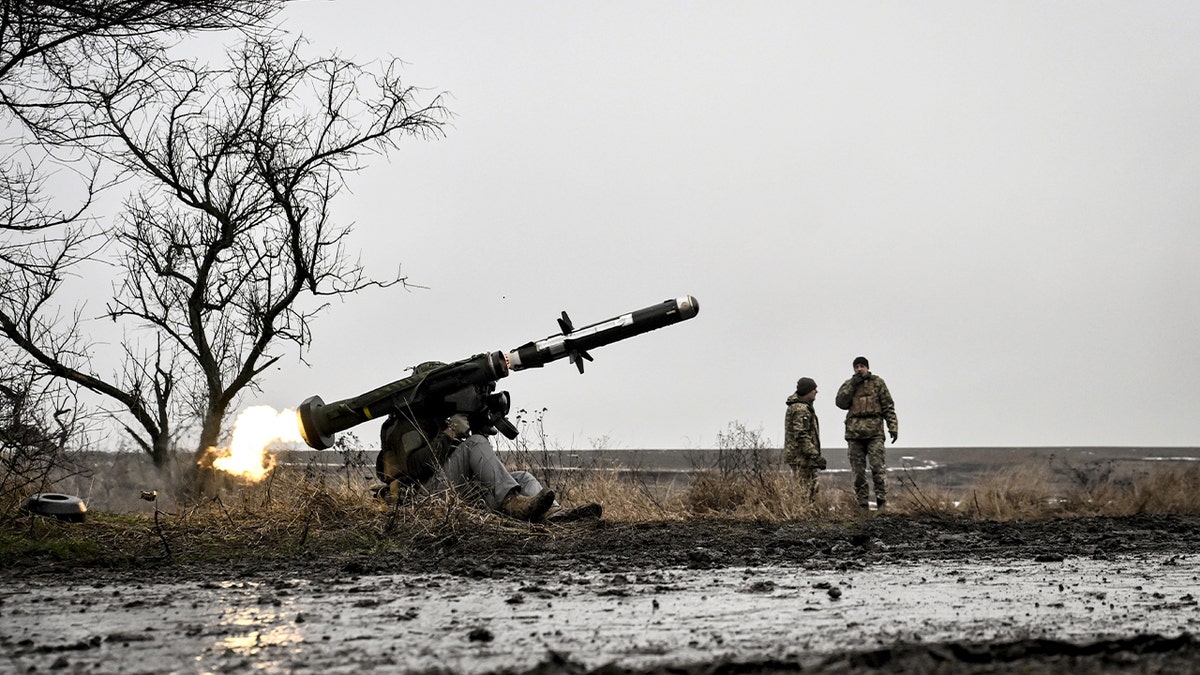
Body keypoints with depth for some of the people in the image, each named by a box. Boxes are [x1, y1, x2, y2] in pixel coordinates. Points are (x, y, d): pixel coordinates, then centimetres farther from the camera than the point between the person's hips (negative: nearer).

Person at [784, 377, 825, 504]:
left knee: (813, 487, 12)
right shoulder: (800, 409, -17)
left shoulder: (804, 407, 17)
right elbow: (801, 436, -23)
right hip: (800, 456, -11)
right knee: (806, 493, -10)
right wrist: (816, 455, -25)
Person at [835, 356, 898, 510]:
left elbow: (888, 406, 6)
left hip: (874, 431, -2)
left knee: (878, 467, -11)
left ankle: (881, 502, -8)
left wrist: (893, 427, -3)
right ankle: (862, 504, 7)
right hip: (854, 432, 2)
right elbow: (840, 402, 0)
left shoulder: (877, 382, 8)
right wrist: (852, 385, -6)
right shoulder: (848, 384, 14)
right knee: (858, 470, 3)